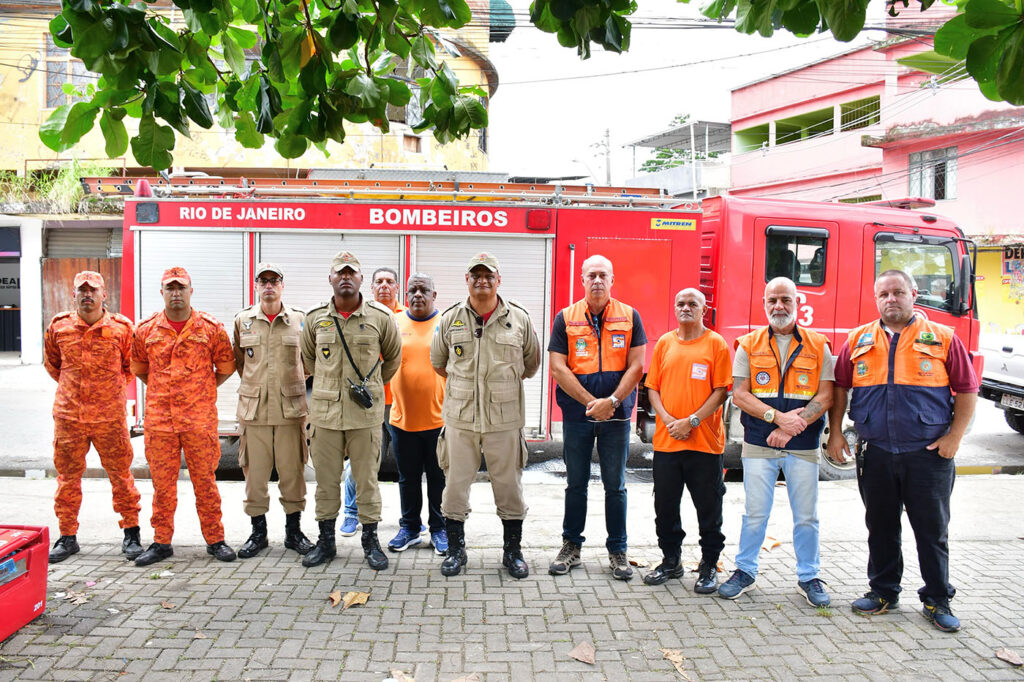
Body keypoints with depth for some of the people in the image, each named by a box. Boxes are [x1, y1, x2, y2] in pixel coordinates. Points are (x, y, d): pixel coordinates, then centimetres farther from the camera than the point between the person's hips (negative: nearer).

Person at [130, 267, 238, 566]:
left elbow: (225, 367, 9)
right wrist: (163, 391, 12)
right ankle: (161, 542, 20)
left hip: (200, 418, -2)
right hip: (159, 419, 2)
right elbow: (139, 368, 19)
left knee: (205, 480, 5)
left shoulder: (211, 328, 0)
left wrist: (199, 391, 7)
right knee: (162, 482, 8)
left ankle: (215, 540, 16)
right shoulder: (146, 330, 6)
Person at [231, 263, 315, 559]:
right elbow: (239, 361, 18)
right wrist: (256, 384, 12)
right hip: (253, 408, 1)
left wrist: (290, 382, 8)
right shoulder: (242, 321, 7)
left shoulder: (299, 320, 3)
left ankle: (293, 531, 19)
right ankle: (258, 532, 20)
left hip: (291, 408, -1)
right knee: (255, 471, 5)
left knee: (292, 470, 4)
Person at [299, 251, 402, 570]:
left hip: (366, 412, -2)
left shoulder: (381, 317, -2)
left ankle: (370, 541, 20)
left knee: (367, 479, 6)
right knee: (326, 479, 10)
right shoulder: (314, 318, 3)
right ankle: (326, 542, 24)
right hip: (325, 411, 2)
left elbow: (393, 358, 12)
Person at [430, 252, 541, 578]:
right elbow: (438, 362, 17)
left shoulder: (519, 318, 2)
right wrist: (464, 385, 11)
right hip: (460, 417, 1)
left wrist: (503, 384, 11)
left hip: (505, 419, -1)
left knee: (509, 484, 7)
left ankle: (513, 550, 23)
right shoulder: (450, 318, 5)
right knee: (455, 483, 6)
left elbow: (531, 363, 13)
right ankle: (455, 549, 22)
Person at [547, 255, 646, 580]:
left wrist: (611, 401, -13)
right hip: (576, 415, 0)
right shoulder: (565, 318, 2)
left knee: (615, 486, 7)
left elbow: (636, 366, -2)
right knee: (576, 484, 10)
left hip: (616, 415, 0)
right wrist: (591, 402, -12)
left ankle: (617, 551, 18)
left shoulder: (629, 316, 3)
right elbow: (558, 369, -4)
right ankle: (571, 546, 22)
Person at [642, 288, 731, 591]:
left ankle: (709, 566, 20)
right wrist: (668, 420, -7)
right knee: (665, 505, 11)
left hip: (705, 441, -3)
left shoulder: (716, 343, -1)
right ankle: (671, 560, 27)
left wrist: (692, 421, -14)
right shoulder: (664, 343, 10)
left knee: (708, 507, 5)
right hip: (666, 439, 4)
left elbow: (721, 391, -6)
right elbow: (653, 387, 8)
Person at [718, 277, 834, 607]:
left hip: (803, 447, 0)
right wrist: (779, 416, -15)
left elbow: (825, 396, -2)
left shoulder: (818, 345, 5)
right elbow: (739, 394, -2)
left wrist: (792, 427, -14)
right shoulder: (749, 345, 5)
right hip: (759, 444, 0)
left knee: (806, 516, 8)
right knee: (755, 514, 6)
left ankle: (808, 577, 24)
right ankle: (745, 571, 21)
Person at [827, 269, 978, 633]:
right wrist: (835, 432, 4)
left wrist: (954, 436, -6)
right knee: (881, 527, 12)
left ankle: (937, 600, 20)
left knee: (932, 529, 6)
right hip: (875, 453, 2)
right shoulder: (859, 340, 7)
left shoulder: (942, 338, 1)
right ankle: (883, 591, 26)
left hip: (928, 453, -2)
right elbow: (839, 387, 11)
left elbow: (967, 390, 2)